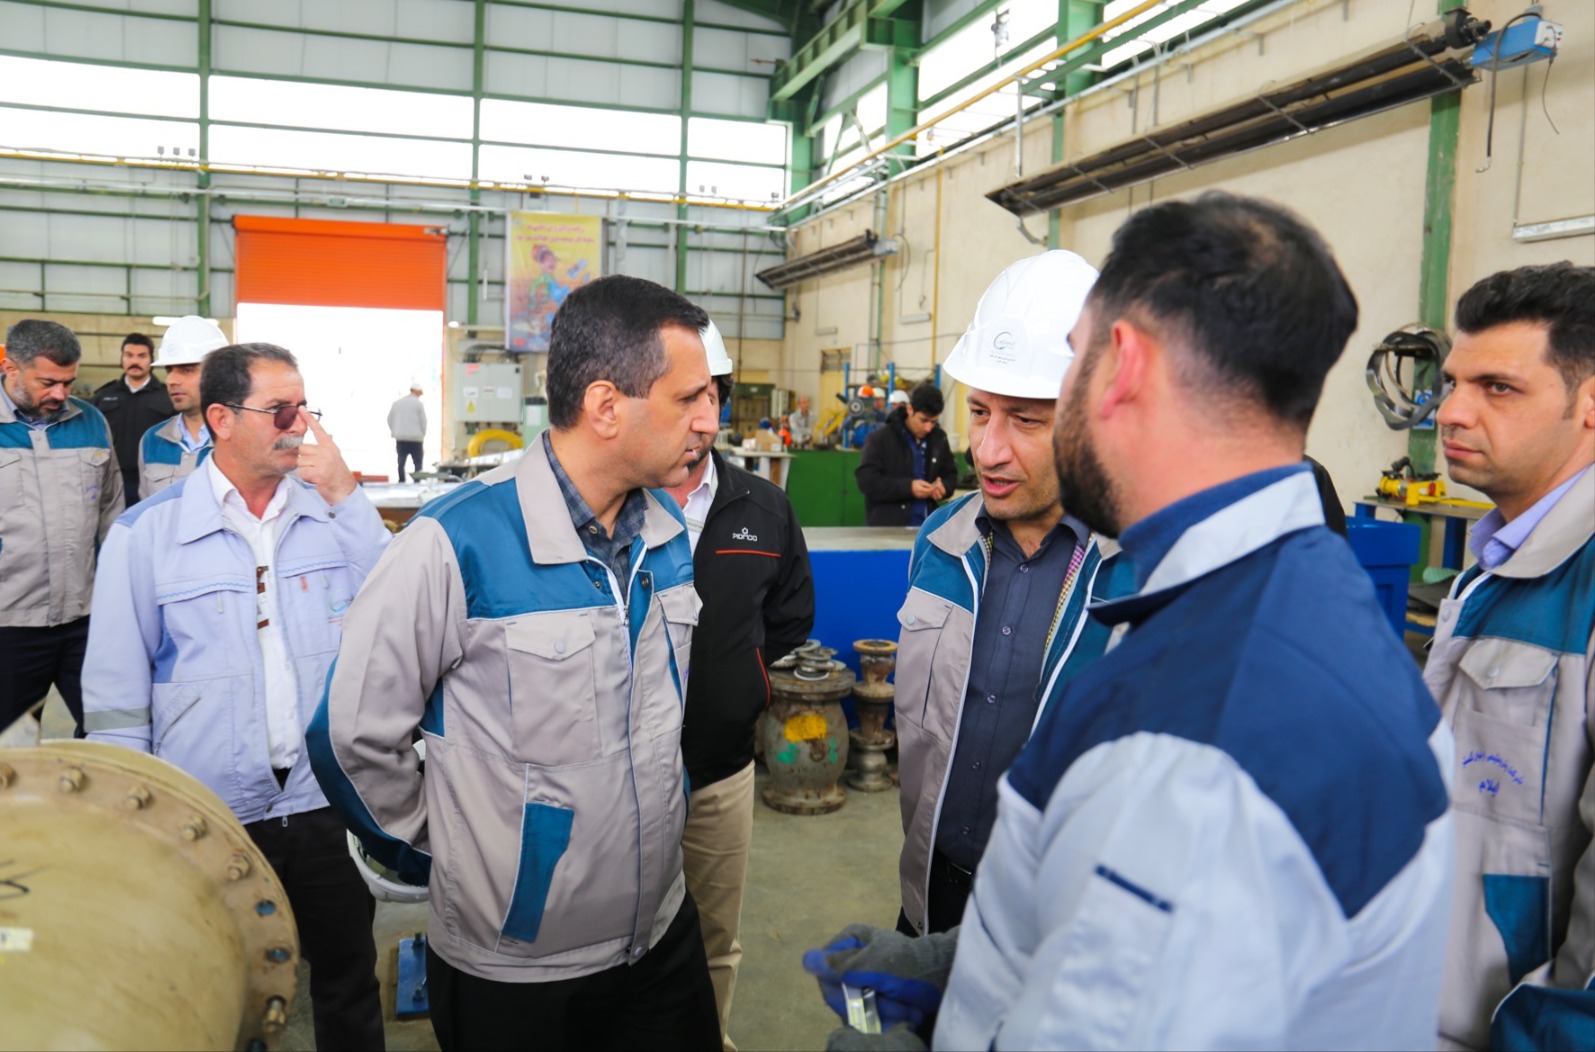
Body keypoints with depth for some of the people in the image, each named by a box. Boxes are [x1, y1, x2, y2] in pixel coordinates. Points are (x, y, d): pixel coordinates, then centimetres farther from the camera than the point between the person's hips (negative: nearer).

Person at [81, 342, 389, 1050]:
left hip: (329, 803, 2)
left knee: (348, 990, 19)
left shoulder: (334, 510, 1)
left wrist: (344, 495, -16)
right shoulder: (145, 532, -4)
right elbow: (116, 695, 0)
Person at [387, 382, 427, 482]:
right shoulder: (418, 403, -5)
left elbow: (390, 419, 10)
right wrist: (422, 435, 8)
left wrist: (394, 432, 17)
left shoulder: (397, 402, 8)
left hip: (400, 437, 4)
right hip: (415, 437, -4)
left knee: (401, 462, 7)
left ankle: (401, 482, 5)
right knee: (417, 462, 2)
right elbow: (423, 421, -4)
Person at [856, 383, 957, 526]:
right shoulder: (880, 438, -7)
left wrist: (943, 487, -8)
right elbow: (866, 479, -13)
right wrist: (908, 487, -22)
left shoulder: (939, 439, 7)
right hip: (887, 527, -4)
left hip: (926, 526, 4)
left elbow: (951, 475, 17)